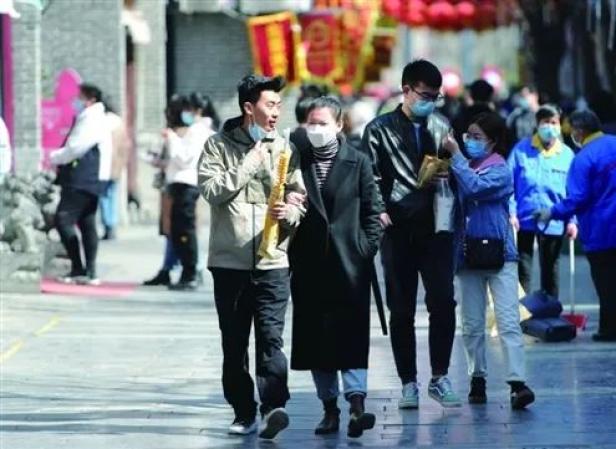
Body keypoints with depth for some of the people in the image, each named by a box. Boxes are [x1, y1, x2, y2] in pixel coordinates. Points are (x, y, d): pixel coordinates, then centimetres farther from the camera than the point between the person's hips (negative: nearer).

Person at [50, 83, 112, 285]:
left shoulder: (92, 121, -14)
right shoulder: (93, 119, 18)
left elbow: (75, 149, -19)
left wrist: (53, 157, -5)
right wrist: (58, 158, 7)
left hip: (82, 182, -11)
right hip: (89, 182, 11)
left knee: (63, 220, -12)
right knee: (87, 224, 10)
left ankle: (78, 269, -13)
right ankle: (90, 272, 10)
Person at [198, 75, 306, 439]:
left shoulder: (285, 149, 8)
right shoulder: (219, 146, 4)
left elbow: (302, 199, 7)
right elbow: (212, 189, -9)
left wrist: (290, 212, -14)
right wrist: (250, 164, -11)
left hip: (273, 260, -1)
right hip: (229, 259, 1)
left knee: (271, 337, -13)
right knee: (234, 343, 7)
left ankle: (274, 406, -22)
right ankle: (244, 412, 15)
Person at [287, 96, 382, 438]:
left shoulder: (358, 162, 4)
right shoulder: (296, 162, 7)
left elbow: (371, 212, 5)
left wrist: (367, 250, -4)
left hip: (349, 265, -2)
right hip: (310, 265, 2)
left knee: (351, 336, -7)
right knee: (316, 339, 4)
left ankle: (356, 404, -14)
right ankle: (329, 408, 11)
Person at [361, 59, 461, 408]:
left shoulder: (442, 127, 13)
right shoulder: (380, 129, 4)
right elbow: (369, 176, 0)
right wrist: (379, 210, -14)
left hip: (436, 228, 2)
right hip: (399, 230, -2)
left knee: (443, 303, -6)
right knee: (401, 310, 3)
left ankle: (440, 377, 4)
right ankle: (409, 382, 10)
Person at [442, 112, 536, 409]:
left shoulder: (500, 171, -5)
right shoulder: (465, 169, 11)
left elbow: (474, 187, -22)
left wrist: (456, 156, -16)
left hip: (498, 253, -6)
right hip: (469, 255, 6)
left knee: (508, 321, -12)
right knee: (471, 325, 8)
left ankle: (518, 383, -19)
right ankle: (477, 380, 17)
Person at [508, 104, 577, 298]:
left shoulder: (567, 155, 0)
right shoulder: (522, 150, -2)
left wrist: (572, 220, -6)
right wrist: (511, 212, -9)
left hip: (554, 223, 1)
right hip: (524, 219, -1)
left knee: (550, 269, 13)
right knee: (522, 269, 4)